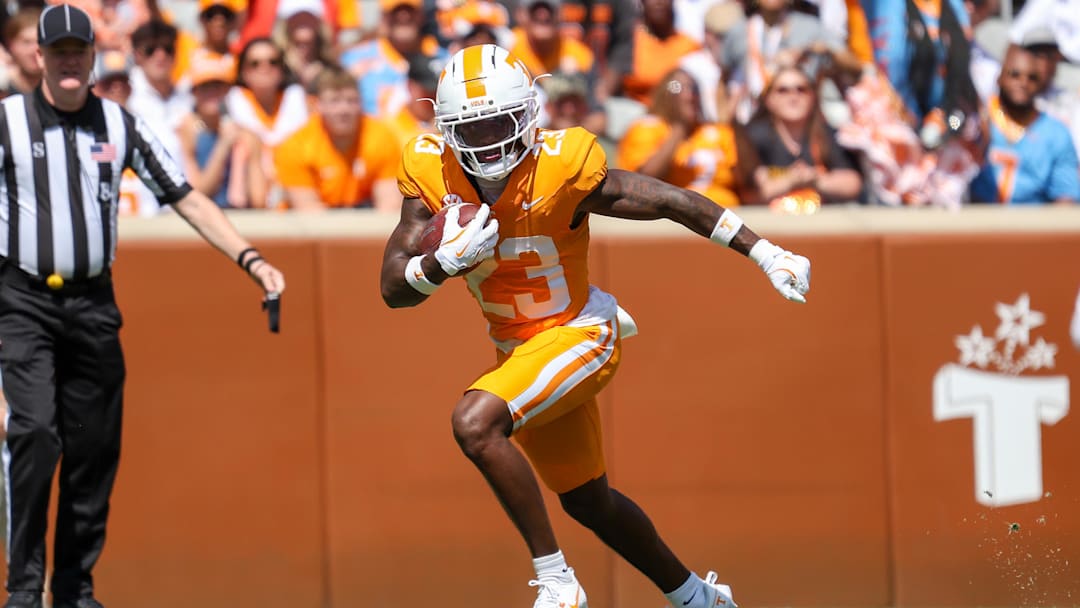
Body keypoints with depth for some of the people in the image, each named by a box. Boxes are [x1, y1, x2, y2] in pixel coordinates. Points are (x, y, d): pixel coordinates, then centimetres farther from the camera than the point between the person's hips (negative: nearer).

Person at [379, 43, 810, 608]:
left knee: (474, 422, -30)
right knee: (588, 501, 21)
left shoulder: (562, 168, -24)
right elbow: (393, 288, -11)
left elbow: (672, 201, -15)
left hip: (577, 334, -7)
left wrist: (767, 255, -14)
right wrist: (447, 260, -32)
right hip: (517, 348, 7)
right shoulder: (432, 173, -12)